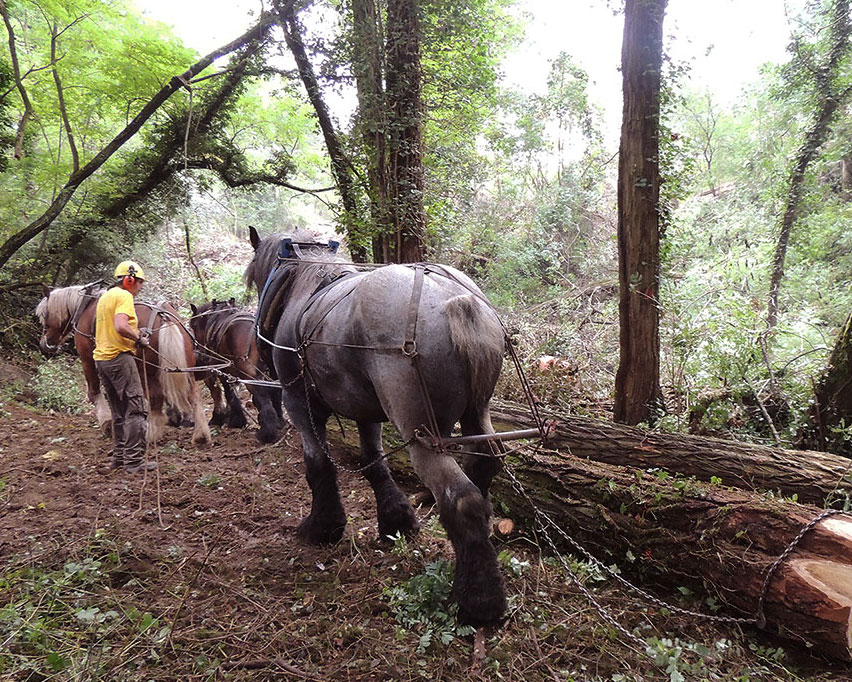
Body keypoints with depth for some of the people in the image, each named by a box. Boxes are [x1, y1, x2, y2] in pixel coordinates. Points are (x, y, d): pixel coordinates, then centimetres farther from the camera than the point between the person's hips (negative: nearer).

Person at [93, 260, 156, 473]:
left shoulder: (105, 296, 20)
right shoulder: (124, 296, -10)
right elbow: (120, 326, -25)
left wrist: (135, 333, 17)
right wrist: (139, 338, -10)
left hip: (101, 358, 10)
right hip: (119, 358, -10)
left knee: (119, 412, 16)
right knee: (136, 410, -6)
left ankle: (119, 456, 21)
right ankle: (134, 460, -7)